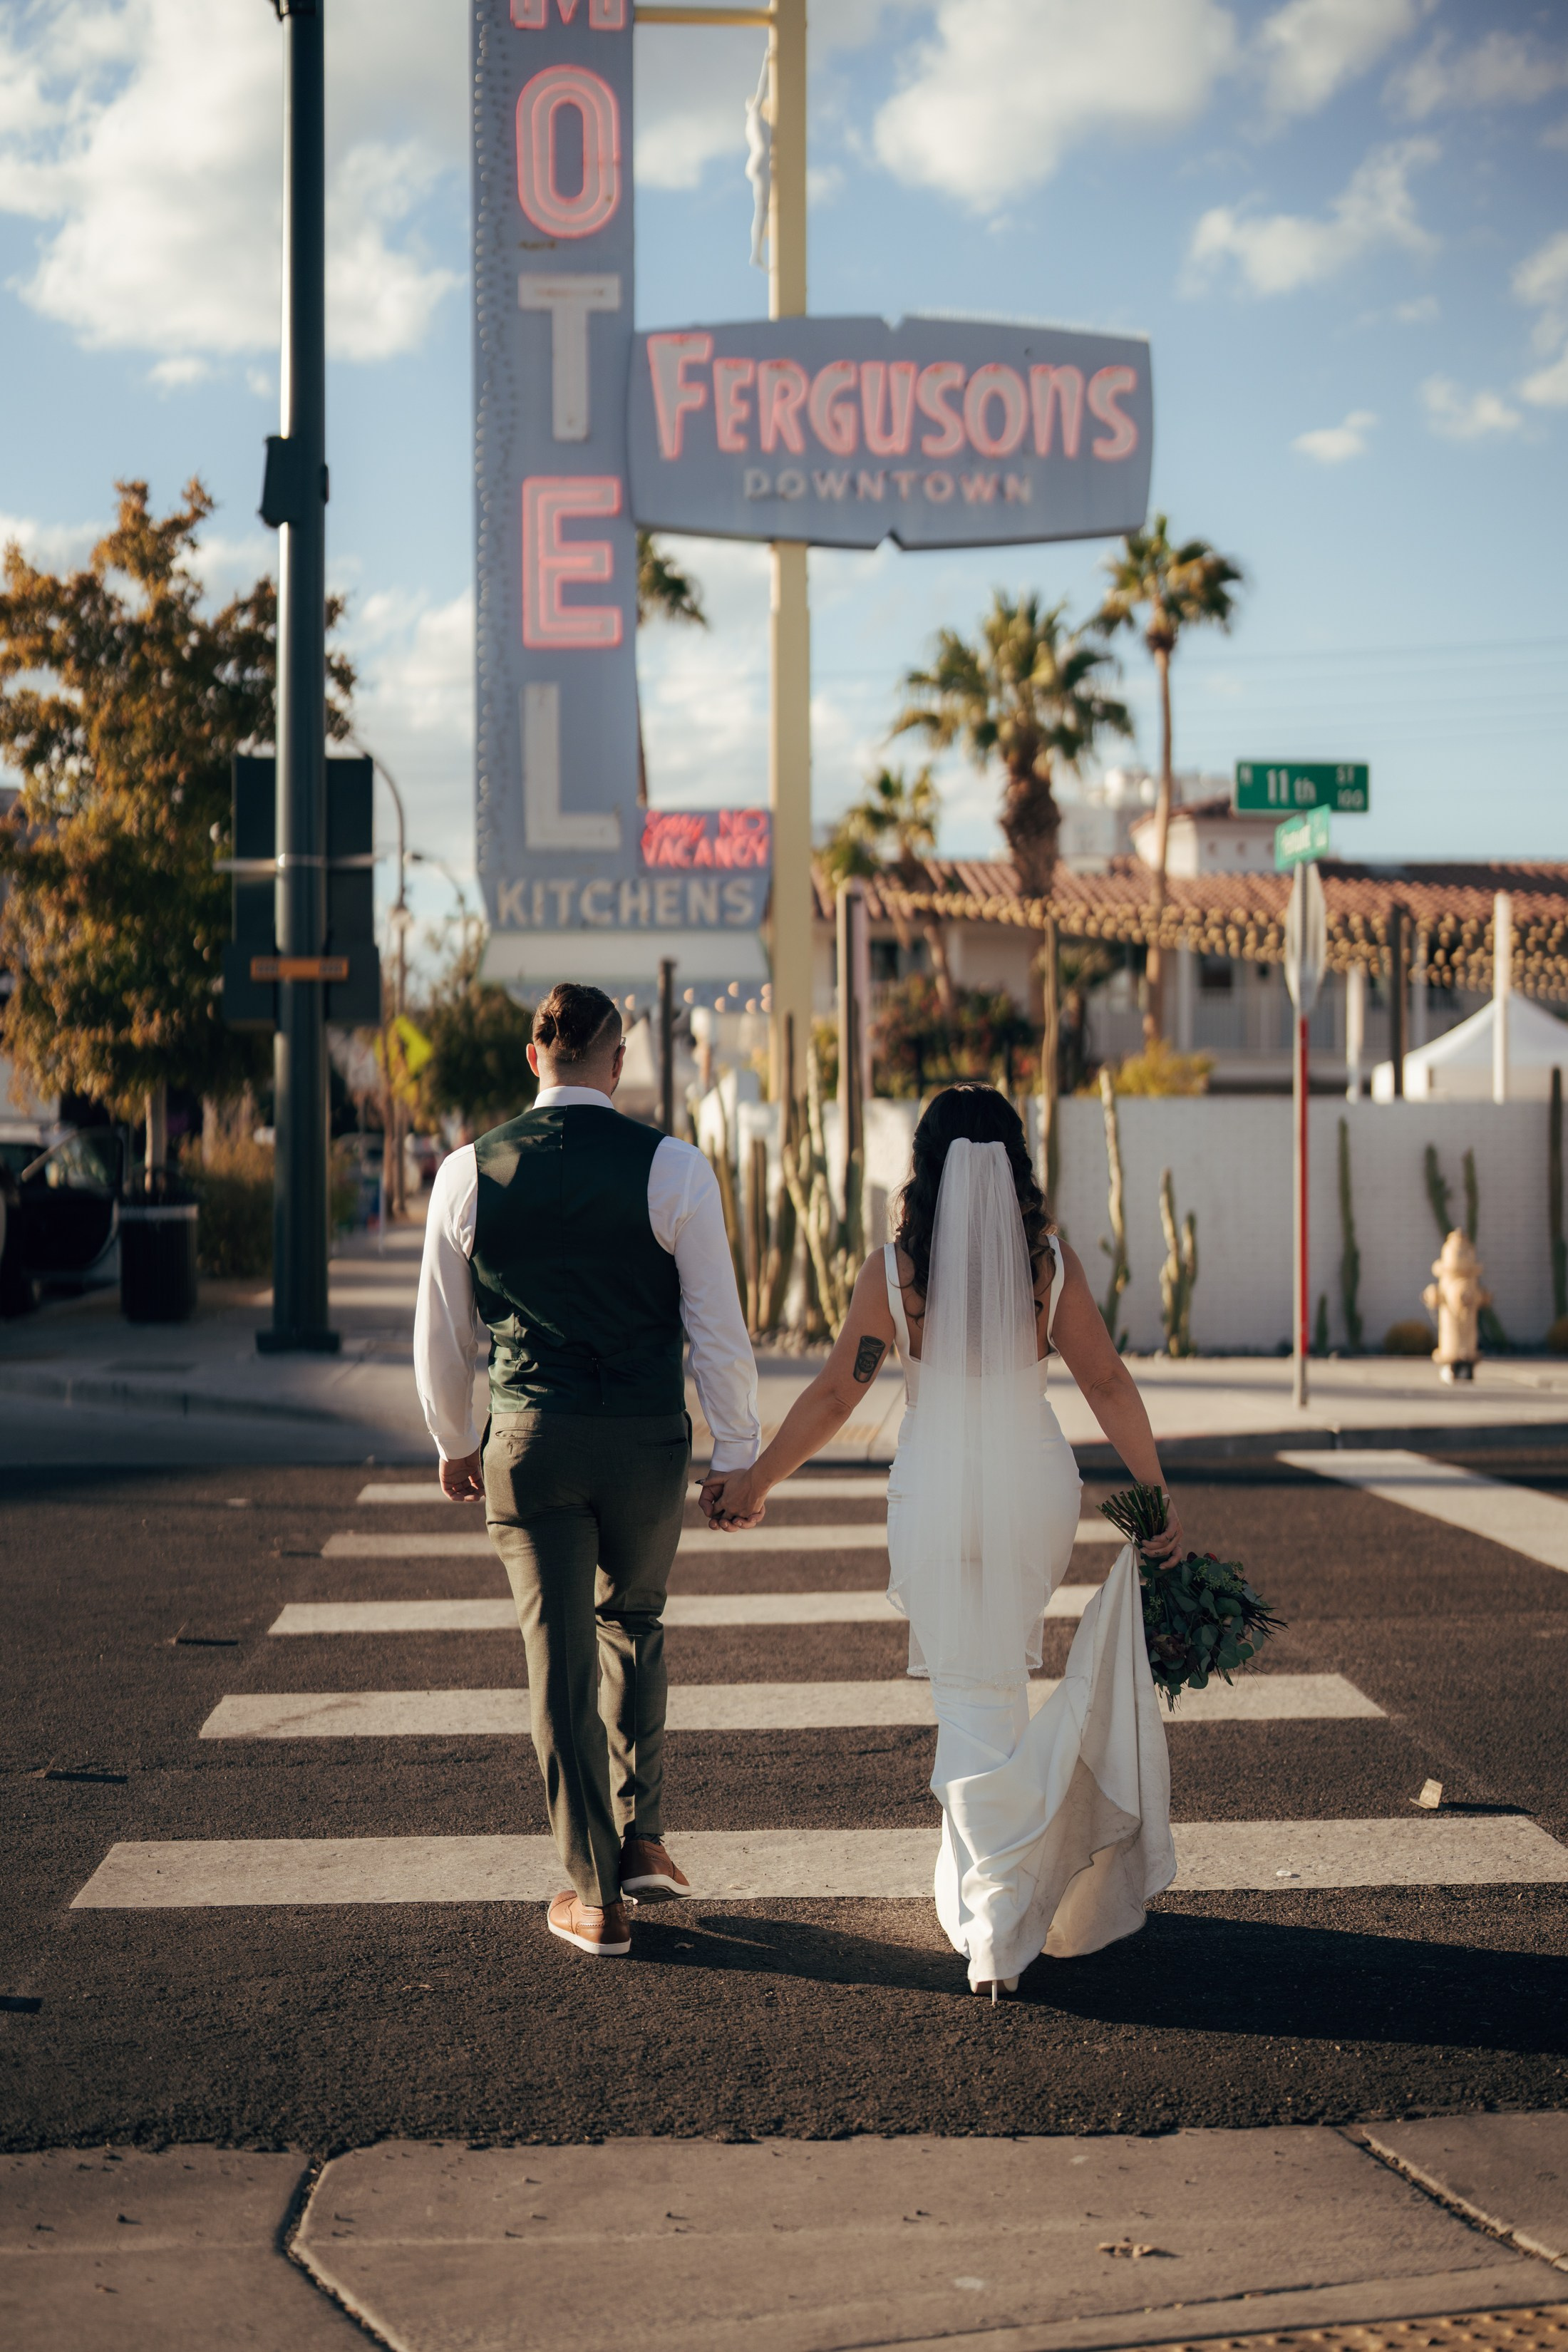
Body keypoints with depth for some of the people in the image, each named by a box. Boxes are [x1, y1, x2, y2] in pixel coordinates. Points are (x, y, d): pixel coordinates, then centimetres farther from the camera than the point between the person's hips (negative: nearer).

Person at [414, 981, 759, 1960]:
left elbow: (442, 1332, 9)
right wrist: (738, 1455, 5)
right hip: (647, 1438, 0)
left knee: (561, 1658, 7)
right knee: (632, 1624, 24)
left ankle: (596, 1896, 12)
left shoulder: (469, 1173, 0)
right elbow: (718, 1326, -5)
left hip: (529, 1440, 0)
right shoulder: (673, 1168, -6)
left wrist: (455, 1442, 23)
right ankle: (642, 1837, 25)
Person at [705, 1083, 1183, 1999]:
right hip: (1037, 1484, 2)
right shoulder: (1052, 1262, -4)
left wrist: (756, 1482, 6)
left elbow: (834, 1394, -4)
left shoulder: (895, 1270, -8)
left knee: (972, 1699, 4)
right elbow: (1110, 1385, -2)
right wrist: (1158, 1497, 4)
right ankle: (986, 1878, 34)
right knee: (1001, 1674, 23)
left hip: (938, 1490, -2)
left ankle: (995, 1925, 0)